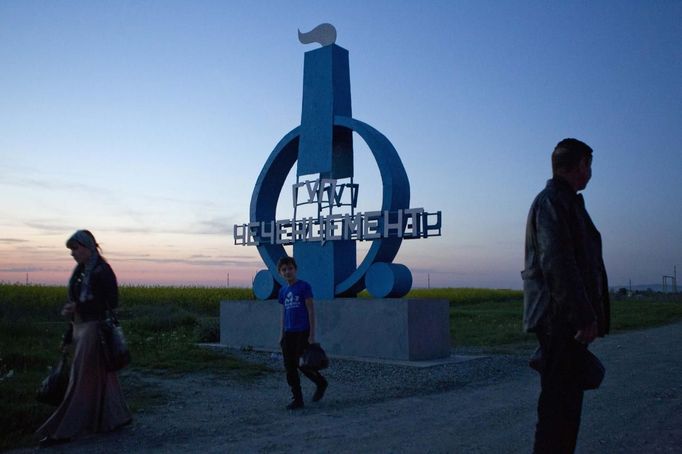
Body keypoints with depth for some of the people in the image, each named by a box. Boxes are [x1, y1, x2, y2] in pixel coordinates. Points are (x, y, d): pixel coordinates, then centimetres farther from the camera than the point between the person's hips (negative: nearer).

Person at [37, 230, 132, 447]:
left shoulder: (102, 271, -12)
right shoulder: (81, 271, 13)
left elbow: (111, 304, -15)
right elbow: (77, 303, 16)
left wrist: (78, 307, -21)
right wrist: (69, 336, 15)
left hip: (95, 329, -9)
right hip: (81, 328, 9)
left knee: (82, 379, -5)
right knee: (100, 376, 14)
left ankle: (64, 431, 0)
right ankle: (117, 416, 25)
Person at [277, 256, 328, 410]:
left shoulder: (304, 286, -7)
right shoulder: (283, 291, 10)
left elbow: (311, 310, -8)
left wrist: (312, 334, -12)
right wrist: (281, 334, 14)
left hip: (303, 332, -6)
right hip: (289, 333, 6)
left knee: (302, 364, -6)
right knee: (290, 368, 5)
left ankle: (321, 383, 21)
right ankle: (297, 399, 15)